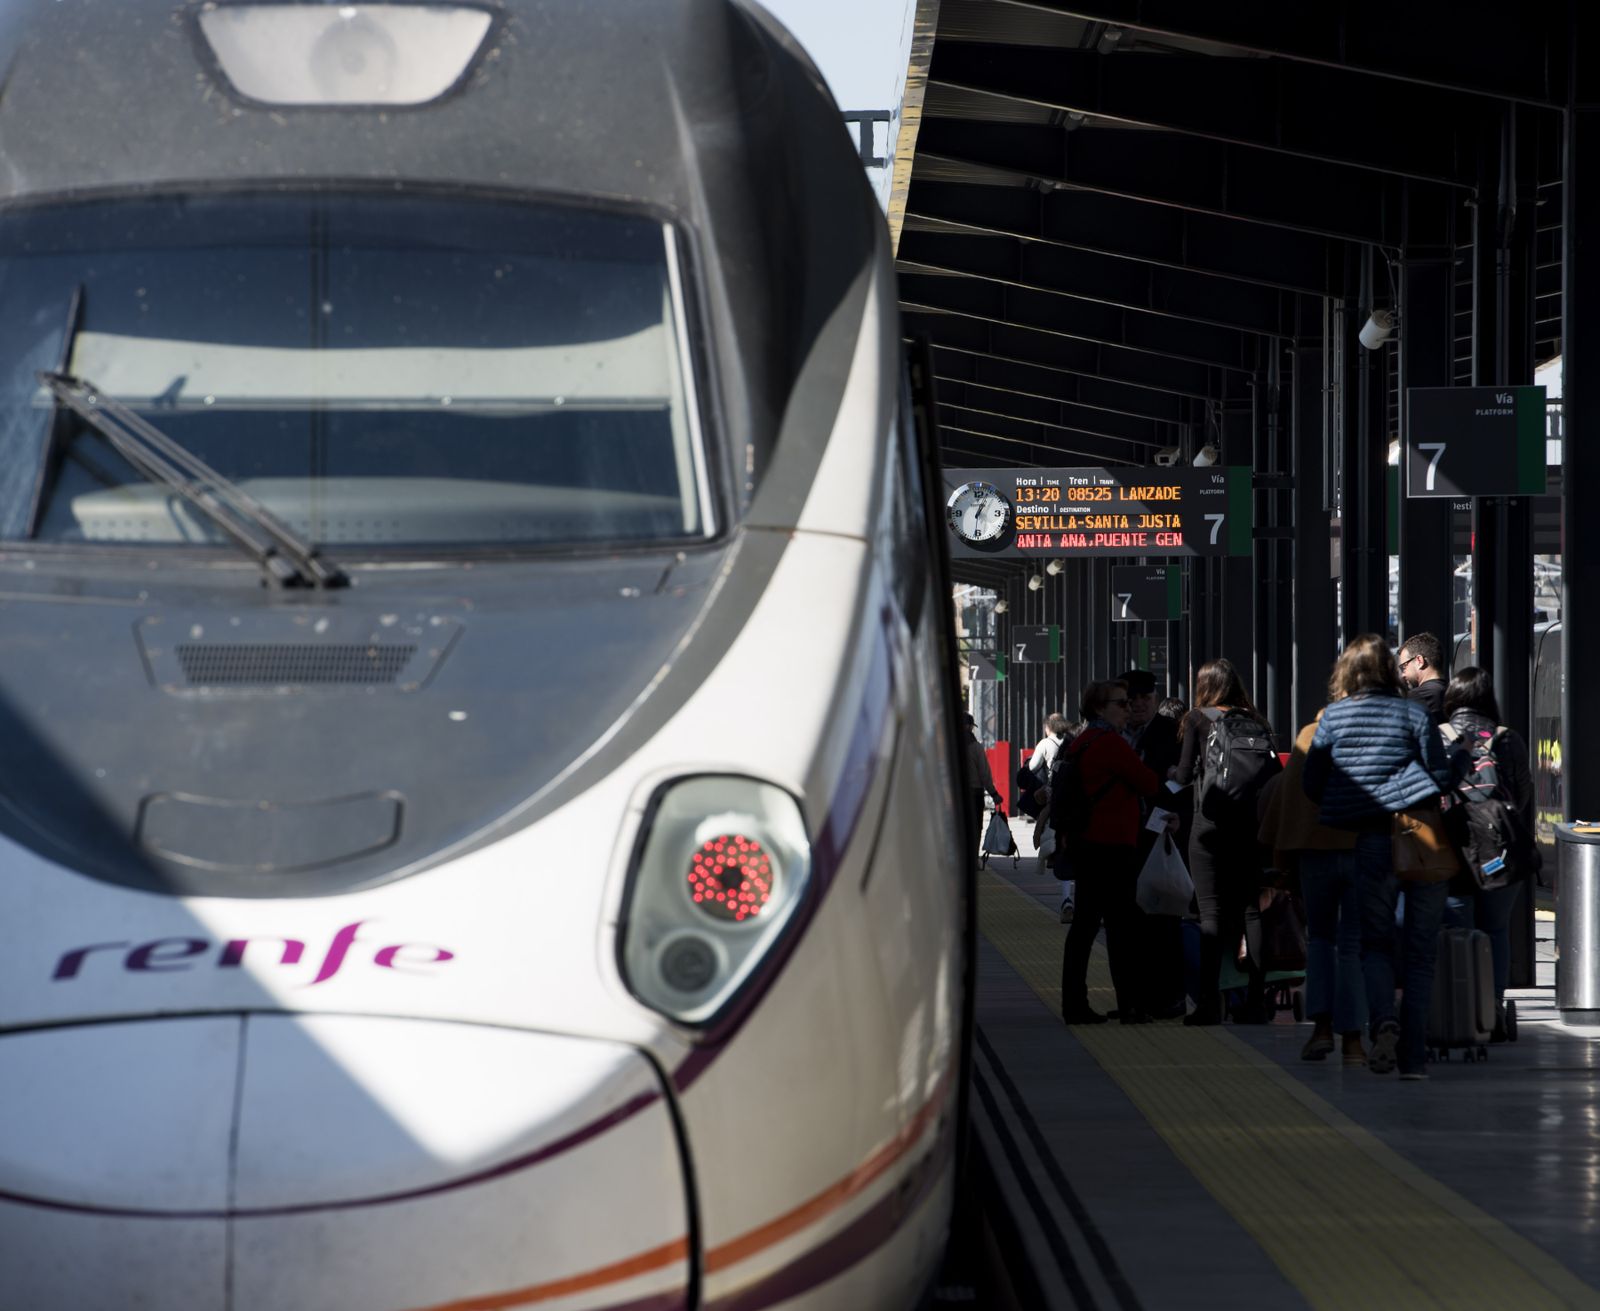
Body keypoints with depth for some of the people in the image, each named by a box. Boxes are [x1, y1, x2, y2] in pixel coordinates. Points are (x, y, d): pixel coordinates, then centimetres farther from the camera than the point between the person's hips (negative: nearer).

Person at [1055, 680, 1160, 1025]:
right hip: (1113, 846, -9)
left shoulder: (1079, 744, 14)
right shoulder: (1110, 743, -14)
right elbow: (1149, 784, -10)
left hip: (1085, 843, 9)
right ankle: (1129, 1006, -6)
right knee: (1121, 924, -6)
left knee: (1085, 922, 10)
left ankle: (1074, 1004, 10)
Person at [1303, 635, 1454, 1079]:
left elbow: (1312, 784, 4)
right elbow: (1441, 776, -4)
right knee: (1420, 950, 6)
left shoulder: (1333, 717, 1)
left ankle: (1384, 1020, -18)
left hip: (1372, 842, 0)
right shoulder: (1413, 713, -1)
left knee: (1375, 942, 11)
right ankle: (1413, 1055, 1)